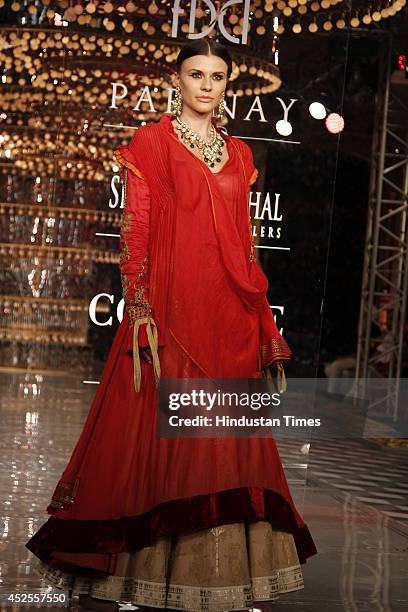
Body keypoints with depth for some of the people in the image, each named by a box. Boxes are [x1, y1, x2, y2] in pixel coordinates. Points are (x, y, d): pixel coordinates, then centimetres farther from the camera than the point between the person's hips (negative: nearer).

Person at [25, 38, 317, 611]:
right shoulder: (150, 143, 1)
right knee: (160, 432, -2)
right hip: (170, 306, -4)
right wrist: (139, 314, -14)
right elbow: (135, 231, -5)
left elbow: (244, 242, 14)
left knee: (224, 439, 7)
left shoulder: (238, 154, 15)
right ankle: (138, 564, 9)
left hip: (229, 317, 5)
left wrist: (261, 322, 9)